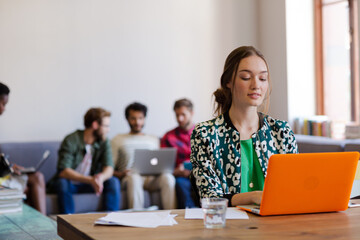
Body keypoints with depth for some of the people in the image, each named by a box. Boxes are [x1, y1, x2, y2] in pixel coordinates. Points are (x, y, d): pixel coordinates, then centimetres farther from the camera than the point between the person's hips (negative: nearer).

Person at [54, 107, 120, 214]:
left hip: (91, 182, 4)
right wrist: (90, 180, -40)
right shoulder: (71, 141, -18)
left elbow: (109, 169, -13)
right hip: (71, 184, -4)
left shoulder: (104, 142, -2)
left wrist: (101, 177, -39)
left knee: (113, 182, -20)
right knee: (62, 182, -35)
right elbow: (63, 172, -27)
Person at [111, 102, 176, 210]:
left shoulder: (154, 140, 26)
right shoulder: (118, 140, 17)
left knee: (168, 177, -33)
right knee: (134, 178, -40)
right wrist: (120, 174, -13)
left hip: (151, 178, 2)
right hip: (130, 177, -2)